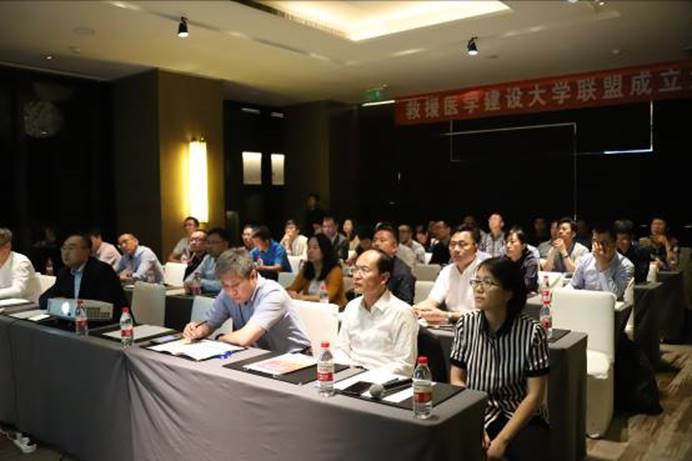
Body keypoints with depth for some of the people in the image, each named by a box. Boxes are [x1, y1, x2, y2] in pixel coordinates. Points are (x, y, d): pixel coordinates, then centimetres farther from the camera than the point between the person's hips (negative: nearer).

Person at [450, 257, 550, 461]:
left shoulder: (532, 331, -12)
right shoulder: (465, 324, -4)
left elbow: (534, 396, -10)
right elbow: (457, 380, 2)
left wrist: (502, 439, -16)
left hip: (521, 417, -1)